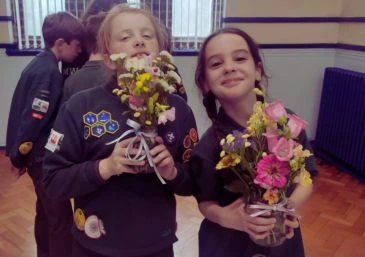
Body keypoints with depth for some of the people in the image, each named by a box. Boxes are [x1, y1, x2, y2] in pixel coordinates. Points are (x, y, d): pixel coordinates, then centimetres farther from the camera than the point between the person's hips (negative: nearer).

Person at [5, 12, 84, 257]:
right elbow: (34, 118, -21)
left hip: (39, 154, 10)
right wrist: (19, 155, -9)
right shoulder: (49, 72, -21)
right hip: (44, 156, -10)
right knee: (61, 218, -1)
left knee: (46, 212, 21)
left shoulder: (39, 64, 8)